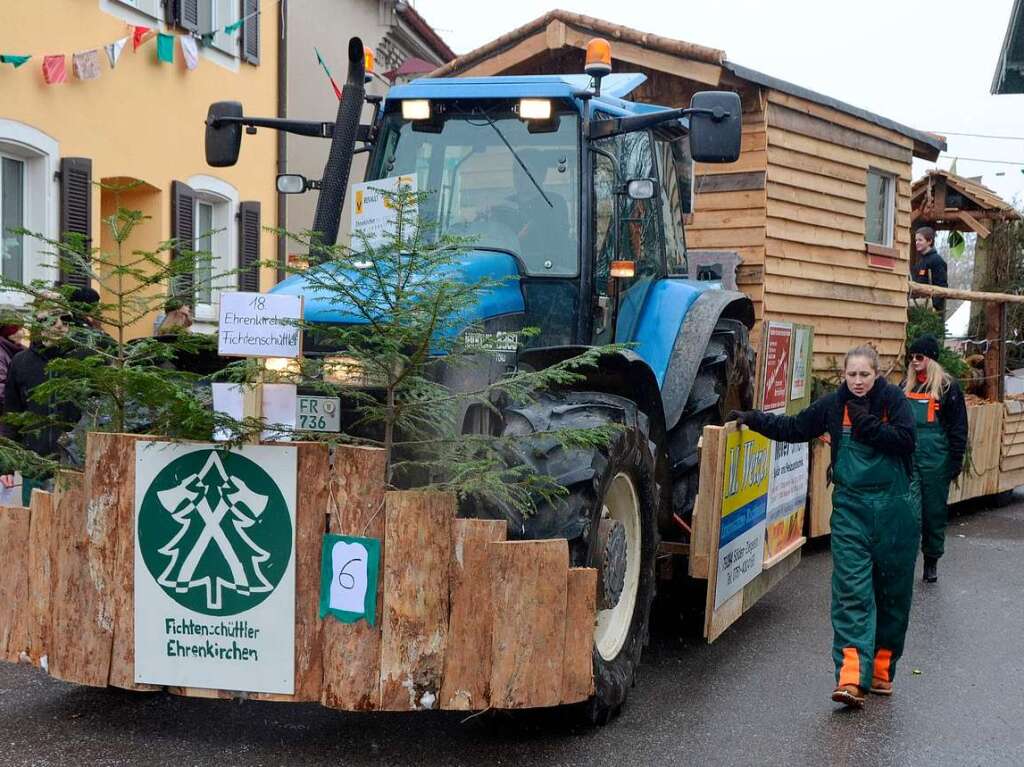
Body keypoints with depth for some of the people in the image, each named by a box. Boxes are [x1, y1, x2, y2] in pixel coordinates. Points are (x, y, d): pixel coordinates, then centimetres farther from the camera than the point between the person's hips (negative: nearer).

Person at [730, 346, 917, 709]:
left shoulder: (893, 399, -3)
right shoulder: (834, 404, 5)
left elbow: (905, 440, -16)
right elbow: (794, 428, 13)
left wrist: (866, 424, -16)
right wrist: (753, 418, 10)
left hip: (894, 508, -1)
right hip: (851, 506, 1)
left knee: (892, 590, 7)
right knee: (851, 590, -11)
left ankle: (881, 668, 22)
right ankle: (851, 677, -18)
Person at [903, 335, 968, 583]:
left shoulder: (947, 386, -2)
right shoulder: (906, 386, 12)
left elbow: (958, 426, -3)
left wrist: (956, 461, -7)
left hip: (936, 458, -4)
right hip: (908, 457, 4)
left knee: (934, 510, 5)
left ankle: (932, 560, 18)